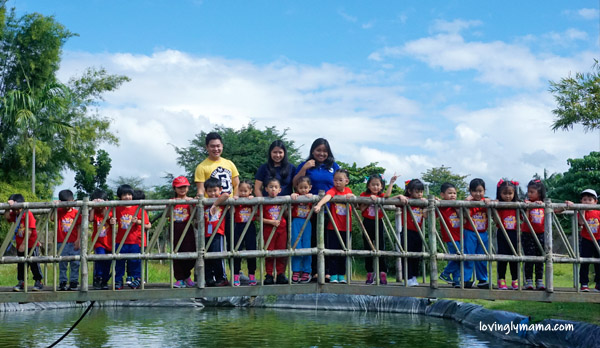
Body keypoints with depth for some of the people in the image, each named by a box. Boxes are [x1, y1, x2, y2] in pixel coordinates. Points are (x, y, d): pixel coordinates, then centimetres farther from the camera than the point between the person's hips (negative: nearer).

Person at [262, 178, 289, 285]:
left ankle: (281, 275, 13)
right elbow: (260, 218, -6)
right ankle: (269, 275, 7)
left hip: (281, 229, 3)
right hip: (268, 230, -3)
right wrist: (271, 222, -15)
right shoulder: (264, 202, -4)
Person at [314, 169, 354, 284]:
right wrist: (319, 205, -50)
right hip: (333, 227, -4)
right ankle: (333, 275, 5)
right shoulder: (333, 190, -9)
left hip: (346, 227, 4)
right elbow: (327, 197, -30)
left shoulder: (348, 190, 6)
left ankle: (341, 275, 17)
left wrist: (352, 196, -10)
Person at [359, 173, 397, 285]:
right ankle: (370, 273, 12)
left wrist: (391, 183, -18)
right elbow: (362, 209, -5)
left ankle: (383, 273, -1)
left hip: (378, 223, 0)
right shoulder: (364, 195, 4)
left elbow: (387, 195, -17)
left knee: (380, 248, -4)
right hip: (367, 223, 0)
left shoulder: (381, 196, 7)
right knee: (368, 249, 5)